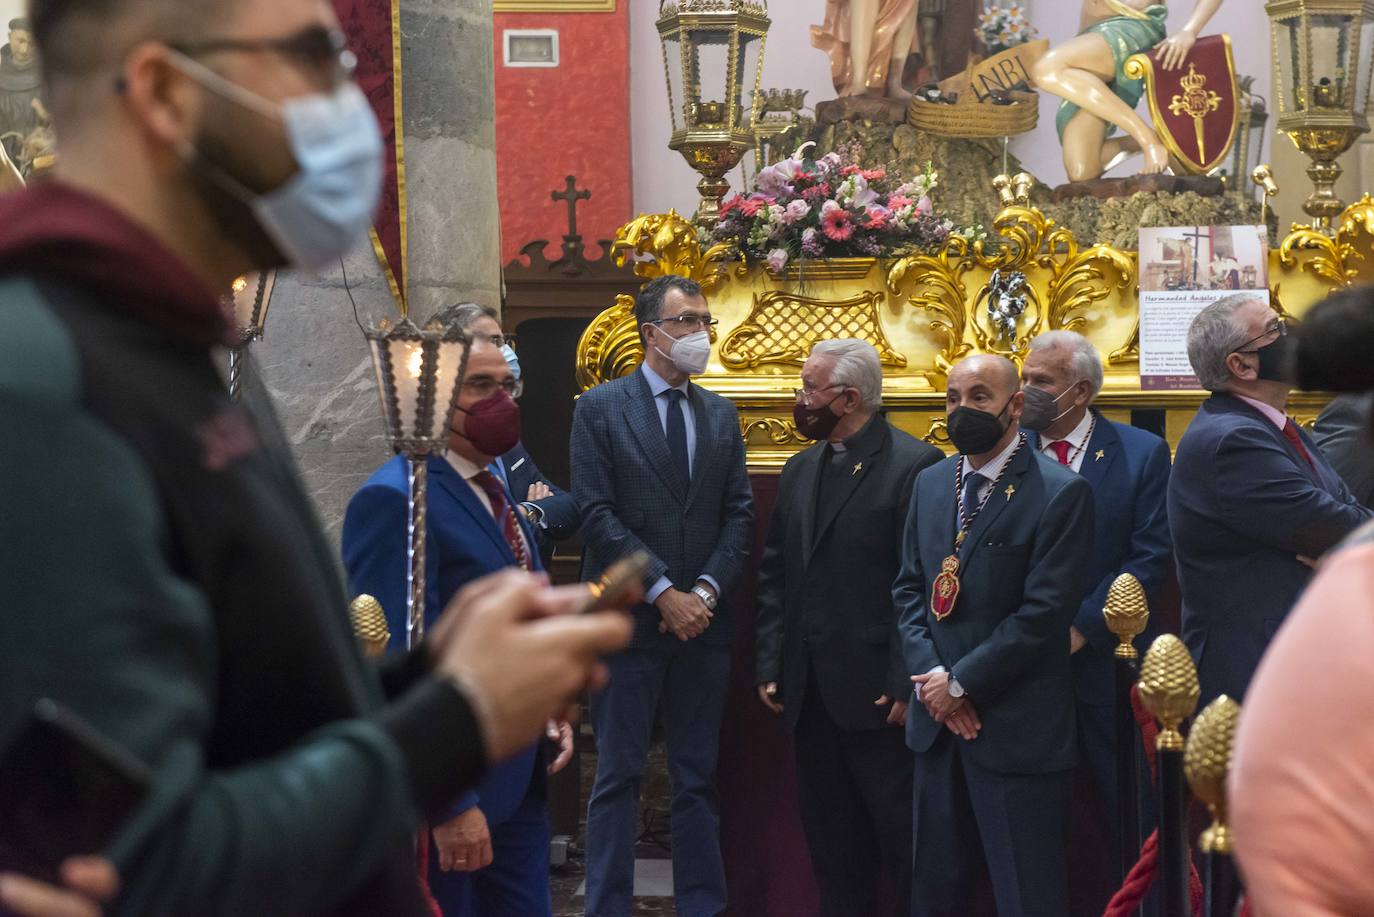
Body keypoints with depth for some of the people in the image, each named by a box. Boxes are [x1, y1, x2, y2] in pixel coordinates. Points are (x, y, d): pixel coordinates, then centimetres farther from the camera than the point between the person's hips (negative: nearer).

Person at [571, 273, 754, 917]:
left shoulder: (721, 414, 12)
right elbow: (598, 515, -9)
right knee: (618, 778, 1)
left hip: (703, 621, 4)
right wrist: (663, 592, -14)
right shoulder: (600, 409, -2)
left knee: (699, 778, 8)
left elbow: (738, 514, 8)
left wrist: (707, 590, -7)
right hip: (629, 619, -4)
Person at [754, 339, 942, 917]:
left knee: (900, 834, 0)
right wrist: (768, 666, 8)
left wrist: (906, 685, -15)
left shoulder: (913, 465, -9)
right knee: (829, 834, 13)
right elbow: (775, 576, 15)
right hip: (809, 690, 7)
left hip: (876, 691, -7)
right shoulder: (801, 469, 14)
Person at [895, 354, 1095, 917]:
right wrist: (931, 675, -4)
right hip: (938, 721, 6)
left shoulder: (1060, 493, -11)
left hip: (1017, 727, -6)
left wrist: (961, 681, -13)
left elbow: (1044, 612, -15)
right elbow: (909, 588, 12)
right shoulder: (930, 484, 11)